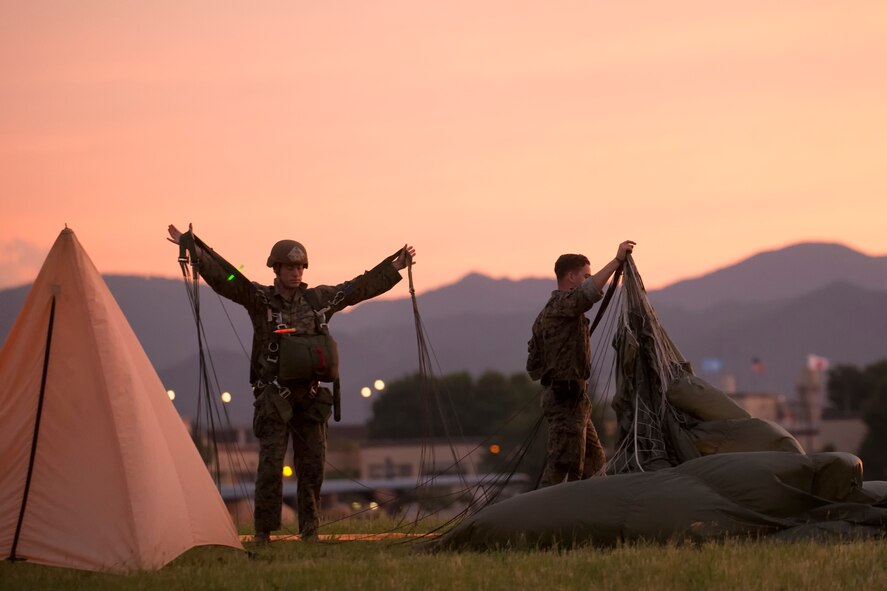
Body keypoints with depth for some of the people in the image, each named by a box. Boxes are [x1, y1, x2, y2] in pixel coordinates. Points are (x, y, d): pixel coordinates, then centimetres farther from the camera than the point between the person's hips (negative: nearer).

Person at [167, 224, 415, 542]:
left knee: (312, 465, 4)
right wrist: (190, 246, -21)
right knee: (270, 465, -7)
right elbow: (221, 276, -12)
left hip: (311, 396, 4)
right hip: (274, 396, -4)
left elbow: (362, 286, 18)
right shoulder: (259, 299, -2)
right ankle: (263, 532, -3)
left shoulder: (319, 299, 8)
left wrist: (396, 265, 21)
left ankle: (310, 530, 13)